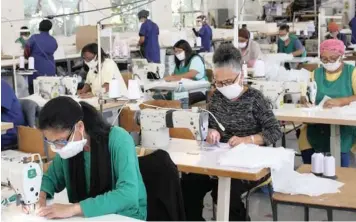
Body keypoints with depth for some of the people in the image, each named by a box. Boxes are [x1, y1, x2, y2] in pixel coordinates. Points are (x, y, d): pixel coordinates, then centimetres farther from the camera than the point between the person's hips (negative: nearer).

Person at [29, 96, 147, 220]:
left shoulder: (117, 139, -21)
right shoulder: (66, 146, -5)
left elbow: (128, 194, -30)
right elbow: (51, 178, 11)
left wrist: (74, 208, -34)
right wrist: (40, 193, -9)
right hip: (89, 216, 4)